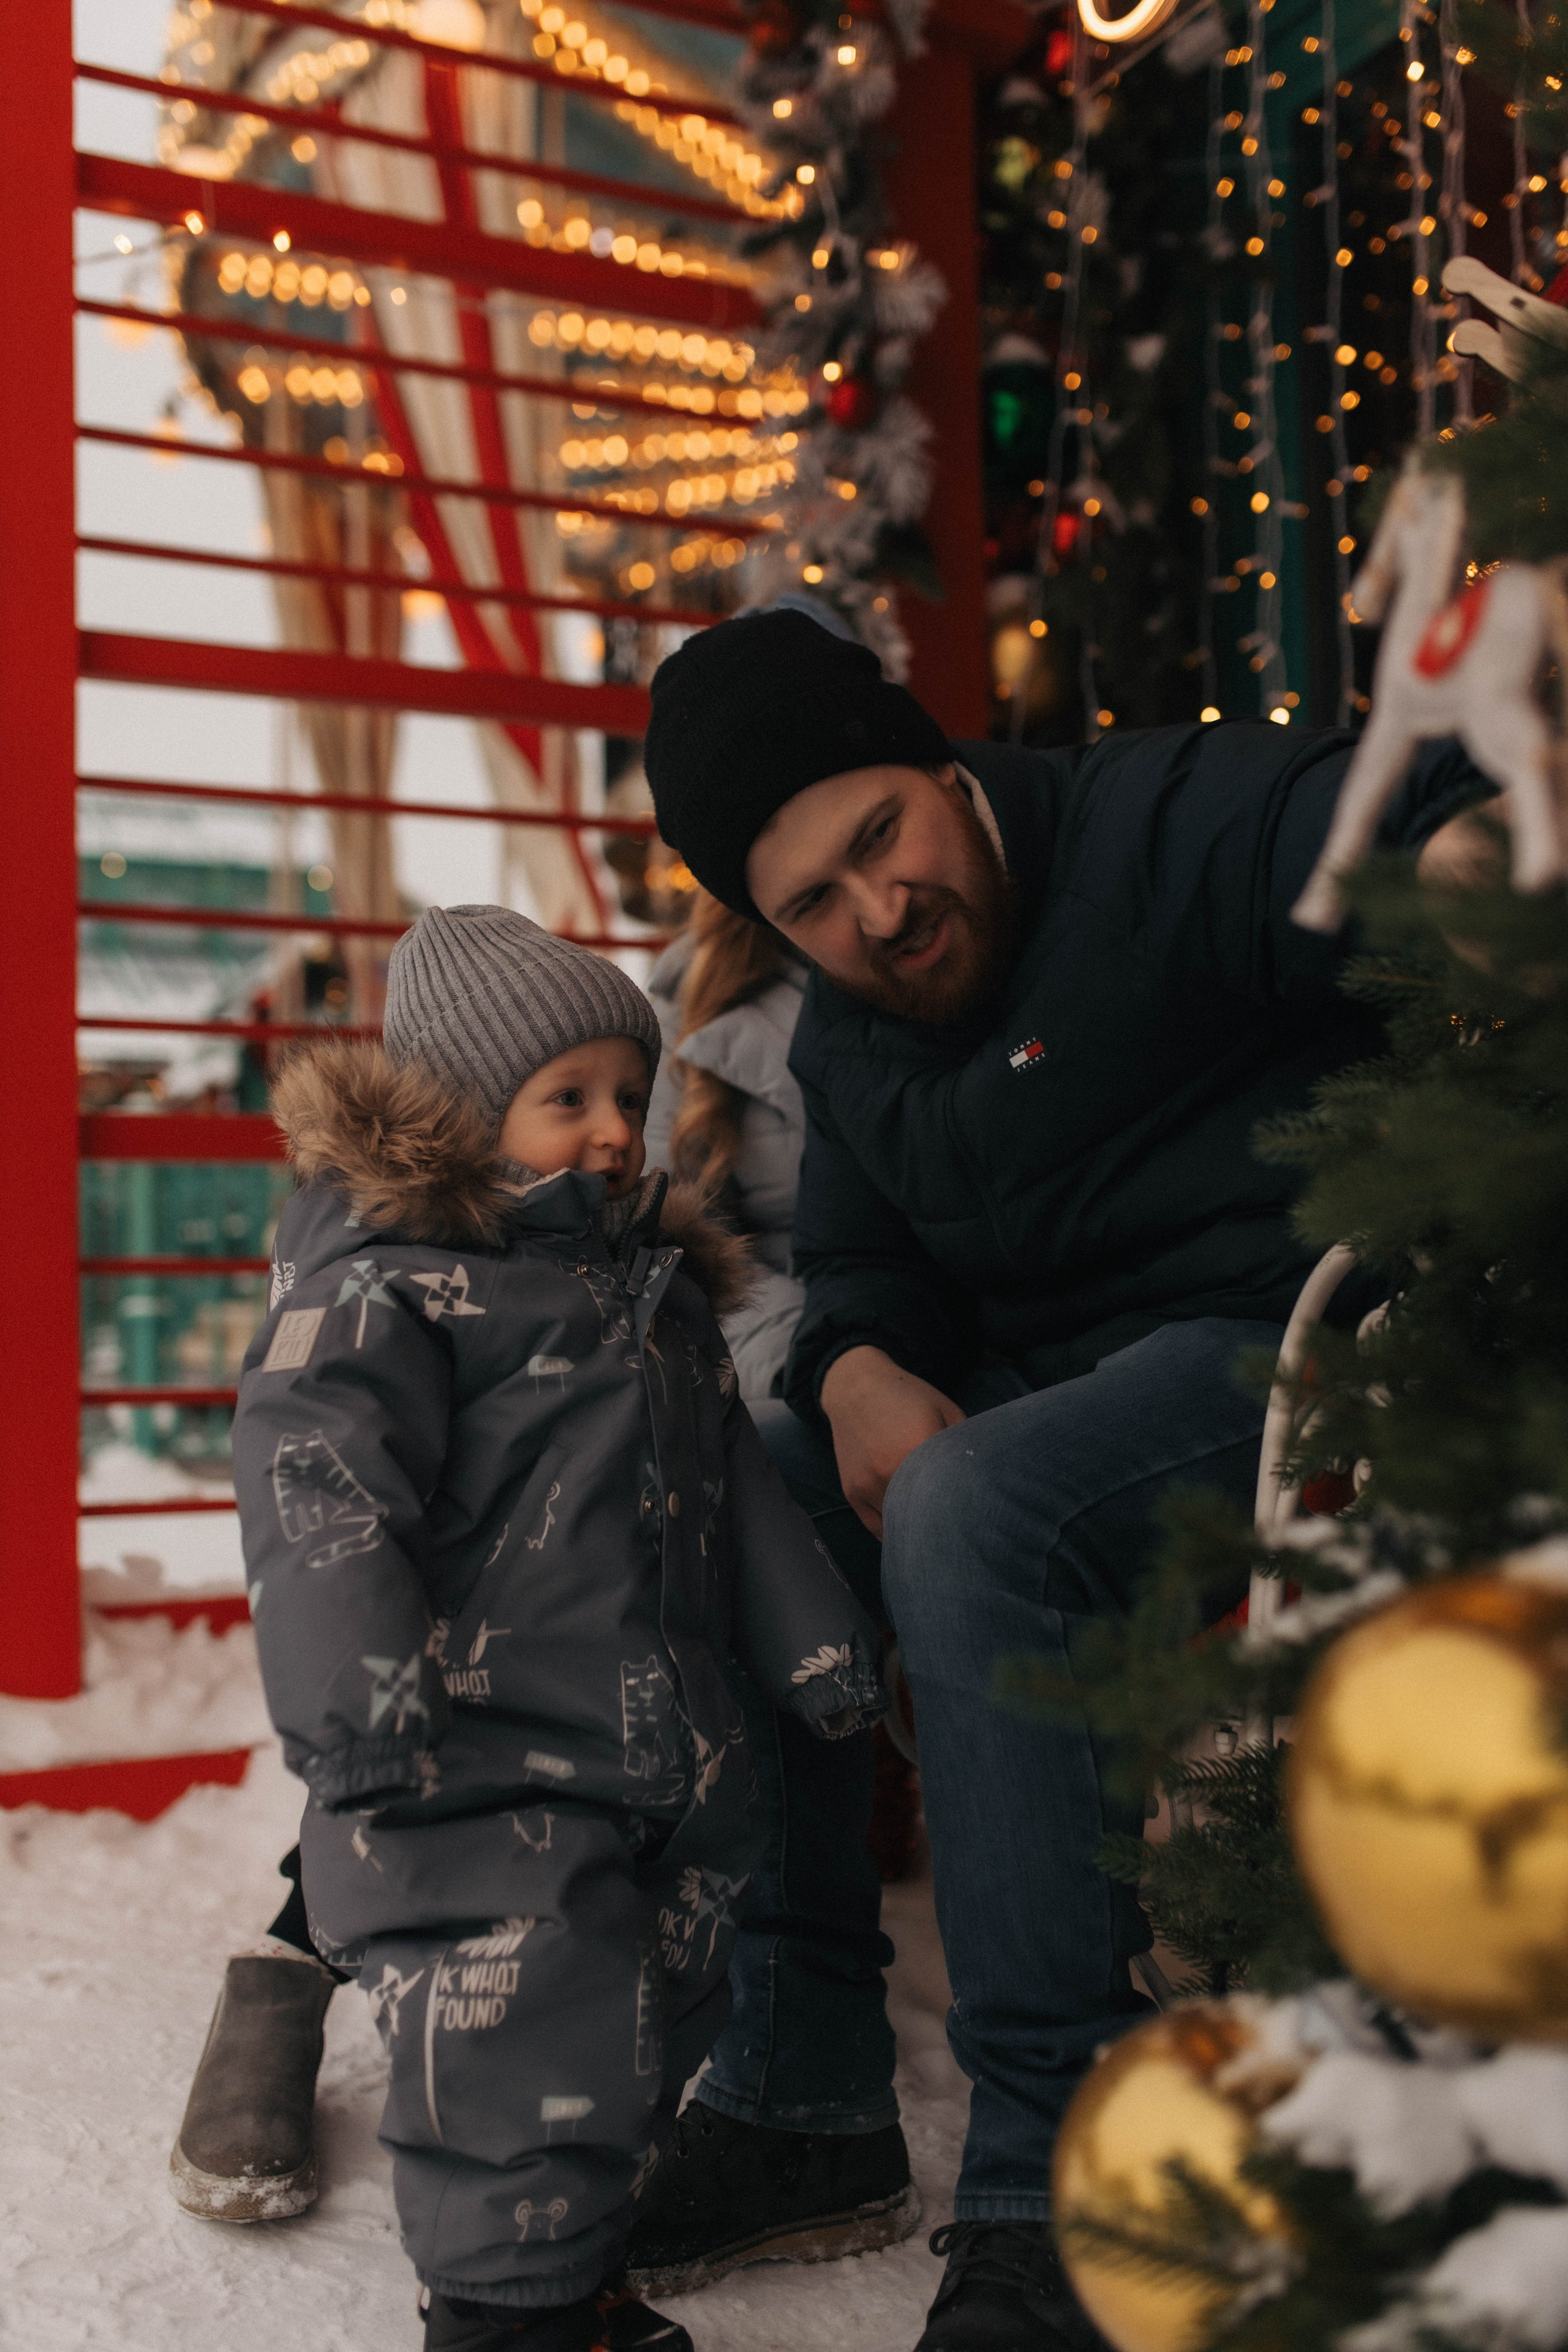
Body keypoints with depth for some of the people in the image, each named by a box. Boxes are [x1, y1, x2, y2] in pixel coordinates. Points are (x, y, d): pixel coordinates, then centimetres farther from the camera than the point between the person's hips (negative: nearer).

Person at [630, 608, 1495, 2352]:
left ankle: (1052, 2197, -27)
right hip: (1039, 1389, 8)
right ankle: (787, 2092, 6)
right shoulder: (845, 1046, 12)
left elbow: (1407, 825, -28)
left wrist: (1457, 843, -55)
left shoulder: (1165, 823, -12)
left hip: (1296, 1338, -8)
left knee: (968, 1515, -33)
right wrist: (860, 1376, -10)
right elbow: (862, 1267, 16)